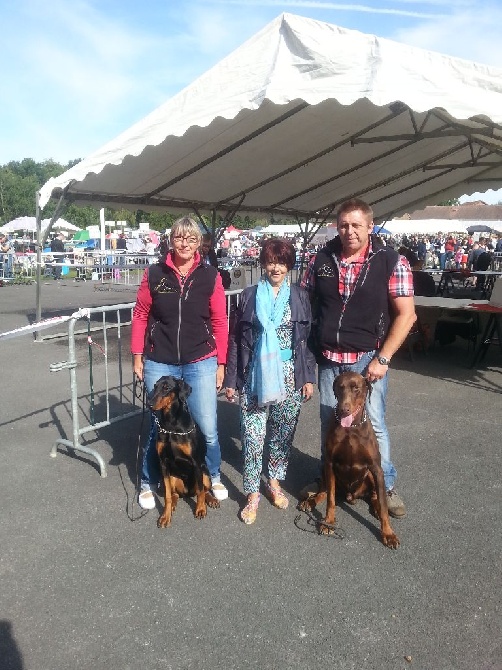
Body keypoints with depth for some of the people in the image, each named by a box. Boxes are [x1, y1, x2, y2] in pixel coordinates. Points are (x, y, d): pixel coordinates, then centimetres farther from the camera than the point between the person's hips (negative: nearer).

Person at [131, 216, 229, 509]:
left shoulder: (210, 276, -2)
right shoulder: (154, 274, -1)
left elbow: (220, 322, 1)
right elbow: (140, 315, 5)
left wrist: (221, 364, 1)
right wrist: (137, 357, 3)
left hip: (201, 363, 0)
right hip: (160, 363, 0)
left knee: (208, 429, 3)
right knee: (159, 427, 10)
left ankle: (214, 478, 31)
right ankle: (149, 483, 32)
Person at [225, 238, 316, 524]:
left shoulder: (300, 297, 5)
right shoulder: (250, 295, 2)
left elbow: (308, 339, 7)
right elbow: (237, 339, 4)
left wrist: (309, 377, 2)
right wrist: (231, 379, 1)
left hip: (290, 377, 1)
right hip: (255, 376, -1)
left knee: (283, 433, 11)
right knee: (253, 435, -3)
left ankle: (275, 482, 31)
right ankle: (253, 493, 9)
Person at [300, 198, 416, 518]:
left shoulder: (392, 262, -7)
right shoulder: (321, 260, 2)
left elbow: (406, 315, -8)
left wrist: (383, 358, -14)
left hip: (367, 358, -3)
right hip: (329, 359, 3)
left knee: (373, 424, 4)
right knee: (330, 423, 15)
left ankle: (386, 486, 23)